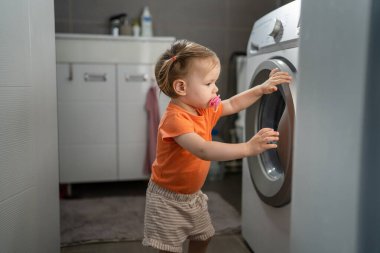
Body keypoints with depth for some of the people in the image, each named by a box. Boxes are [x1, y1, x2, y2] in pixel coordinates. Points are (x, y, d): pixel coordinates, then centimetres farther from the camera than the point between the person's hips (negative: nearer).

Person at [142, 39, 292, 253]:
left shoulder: (205, 109, -4)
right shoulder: (175, 118, -32)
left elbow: (233, 104, 10)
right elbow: (203, 150, -44)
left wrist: (261, 89, 0)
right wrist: (248, 148, -47)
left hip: (192, 195, 8)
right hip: (168, 198, -8)